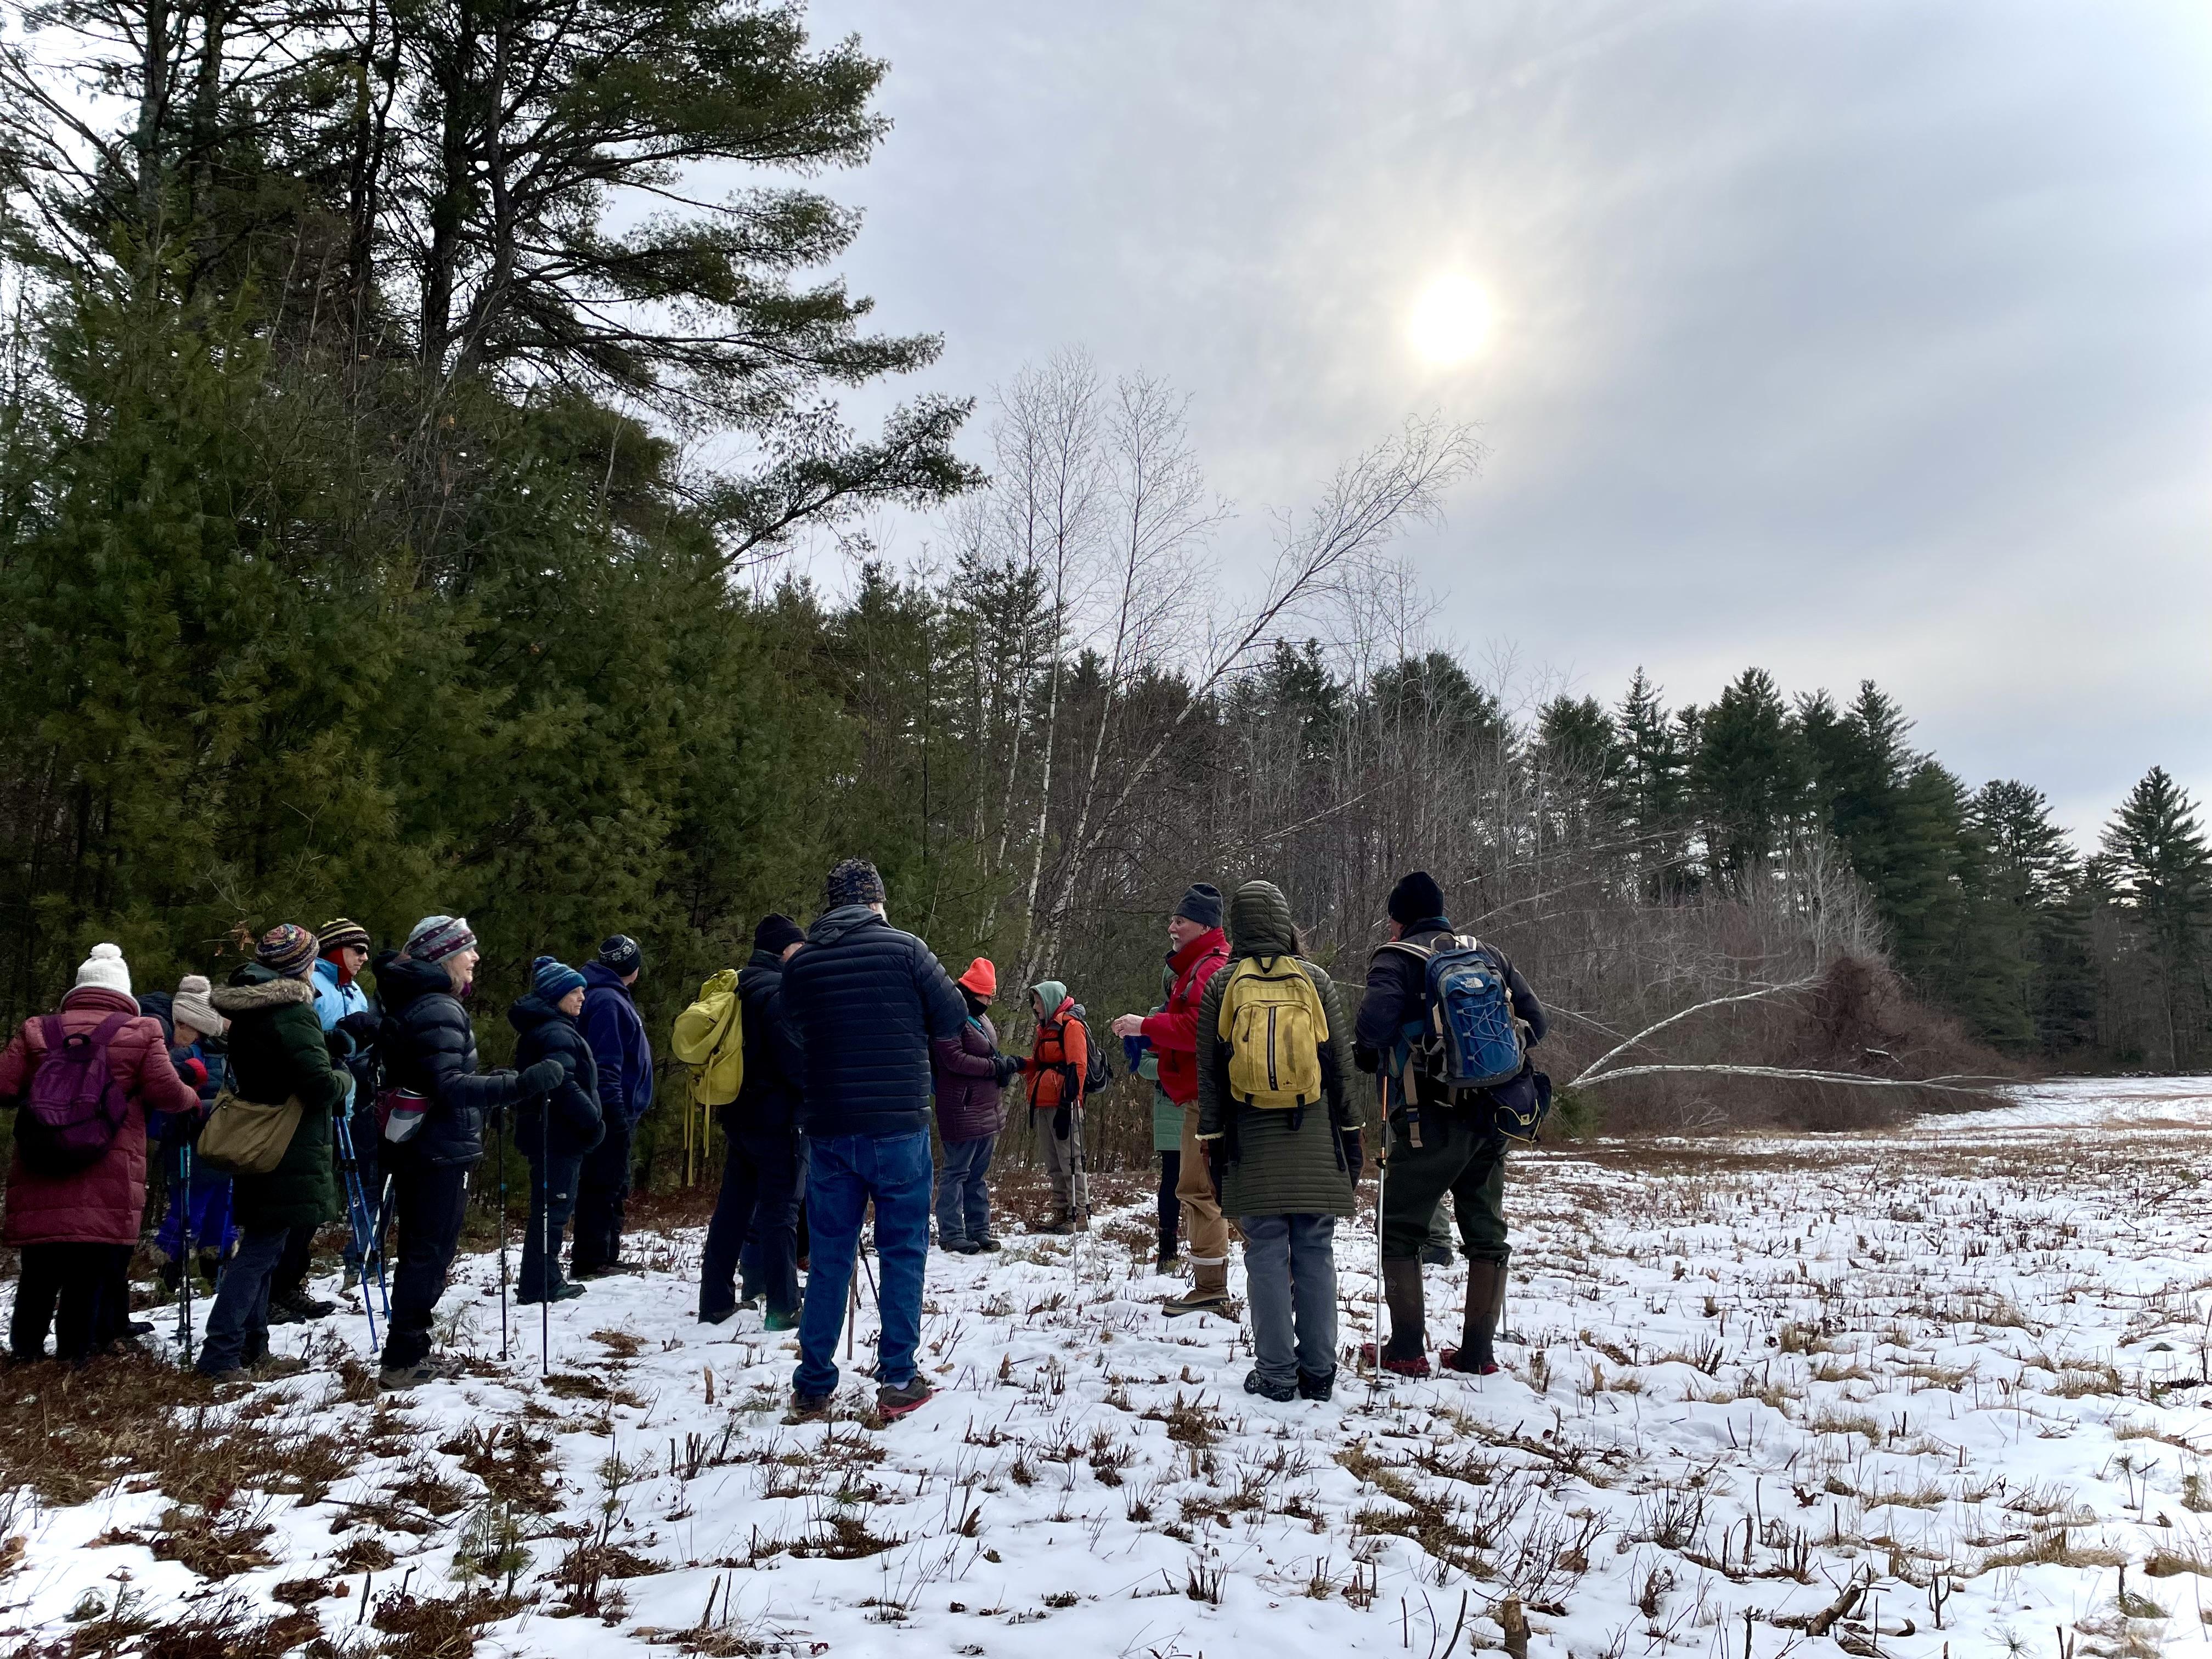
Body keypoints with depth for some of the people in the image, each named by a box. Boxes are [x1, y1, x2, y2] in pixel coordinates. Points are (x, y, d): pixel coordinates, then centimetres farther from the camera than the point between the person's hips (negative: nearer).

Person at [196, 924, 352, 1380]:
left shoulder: (249, 1011, 11)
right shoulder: (291, 1014, -18)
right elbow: (321, 1085, -24)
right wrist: (346, 1081, -2)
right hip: (288, 1156, -10)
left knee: (260, 1247, 15)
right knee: (261, 1250, -6)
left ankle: (252, 1350, 22)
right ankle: (220, 1356, -5)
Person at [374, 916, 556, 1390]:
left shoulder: (412, 1003, 14)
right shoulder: (439, 1010, -19)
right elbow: (449, 1086, -29)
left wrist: (492, 1098, 28)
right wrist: (519, 1084, -35)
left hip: (414, 1149, 10)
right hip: (441, 1151, -10)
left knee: (421, 1251, 17)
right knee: (429, 1254, -2)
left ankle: (409, 1351, 26)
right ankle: (403, 1361, 5)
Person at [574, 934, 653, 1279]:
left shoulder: (614, 997, 18)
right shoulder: (607, 1000, -15)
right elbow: (605, 1061, -22)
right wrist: (615, 1109, -25)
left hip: (620, 1111, 11)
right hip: (614, 1110, -11)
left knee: (614, 1185, 15)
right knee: (603, 1184, -7)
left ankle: (606, 1255, 22)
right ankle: (591, 1260, -3)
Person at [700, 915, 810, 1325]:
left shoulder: (738, 987, 14)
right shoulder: (776, 989, -15)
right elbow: (795, 1057, -21)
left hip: (738, 1114, 9)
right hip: (777, 1117, -9)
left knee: (732, 1209, 13)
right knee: (780, 1213, -3)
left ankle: (715, 1303, 18)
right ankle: (783, 1308, 1)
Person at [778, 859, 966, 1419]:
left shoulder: (800, 963, 3)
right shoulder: (903, 948, -7)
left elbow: (796, 1033, 14)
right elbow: (953, 1018, -2)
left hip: (828, 1130, 3)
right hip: (899, 1126, -3)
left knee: (829, 1258, 12)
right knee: (903, 1252, 9)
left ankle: (813, 1384, 17)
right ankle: (898, 1380, 11)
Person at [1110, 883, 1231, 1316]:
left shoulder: (1212, 968, -13)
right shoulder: (1197, 966, 23)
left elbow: (1201, 1027, -25)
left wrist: (1146, 1026, -18)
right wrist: (1148, 1033, 9)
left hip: (1207, 1096, -11)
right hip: (1201, 1095, 11)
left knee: (1198, 1189, -9)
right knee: (1202, 1189, 13)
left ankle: (1210, 1288, -6)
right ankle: (1210, 1287, 19)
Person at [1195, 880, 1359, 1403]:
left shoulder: (1221, 984, 2)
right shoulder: (1315, 980, 3)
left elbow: (1209, 1071, 4)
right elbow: (1341, 1065, 5)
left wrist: (1211, 1136, 9)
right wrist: (1349, 1132, 13)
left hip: (1253, 1144, -1)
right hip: (1314, 1140, 1)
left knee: (1267, 1256, 2)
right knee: (1316, 1253, 6)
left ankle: (1276, 1374, 5)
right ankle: (1319, 1372, 10)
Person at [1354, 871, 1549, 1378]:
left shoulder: (1397, 959, -5)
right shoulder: (1490, 956, 12)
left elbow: (1376, 1022, -21)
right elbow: (1535, 1021, 11)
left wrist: (1366, 1055, 0)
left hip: (1432, 1121, -5)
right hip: (1492, 1119, 5)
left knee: (1401, 1234, 7)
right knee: (1487, 1235, 14)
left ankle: (1407, 1351, 5)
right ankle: (1478, 1352, 16)